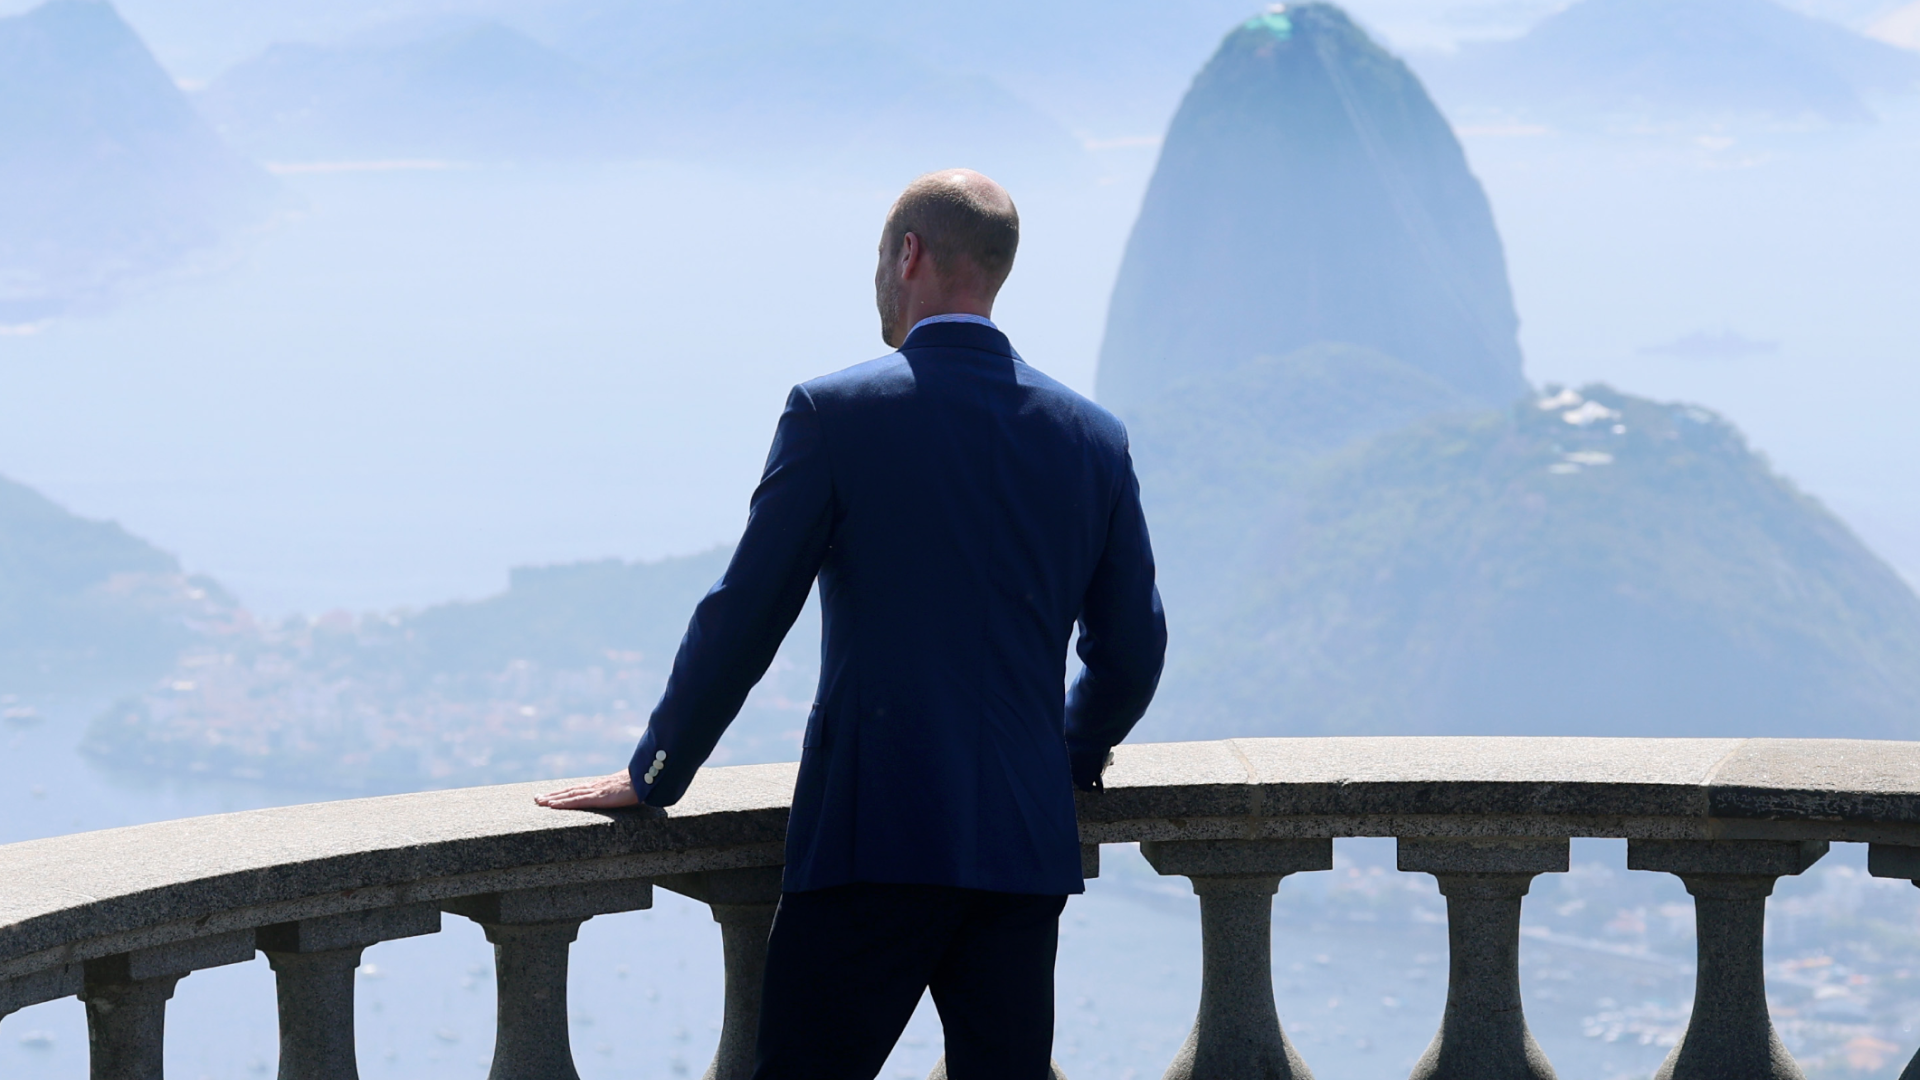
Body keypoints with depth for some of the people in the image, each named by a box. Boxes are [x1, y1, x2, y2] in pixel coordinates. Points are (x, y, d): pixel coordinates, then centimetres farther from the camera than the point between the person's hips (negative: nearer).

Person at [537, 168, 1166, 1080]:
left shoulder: (835, 413, -5)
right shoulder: (1093, 437, 8)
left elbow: (742, 621, -3)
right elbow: (1132, 650, 14)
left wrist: (652, 777, 9)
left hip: (873, 839, -4)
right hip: (1029, 847, 4)